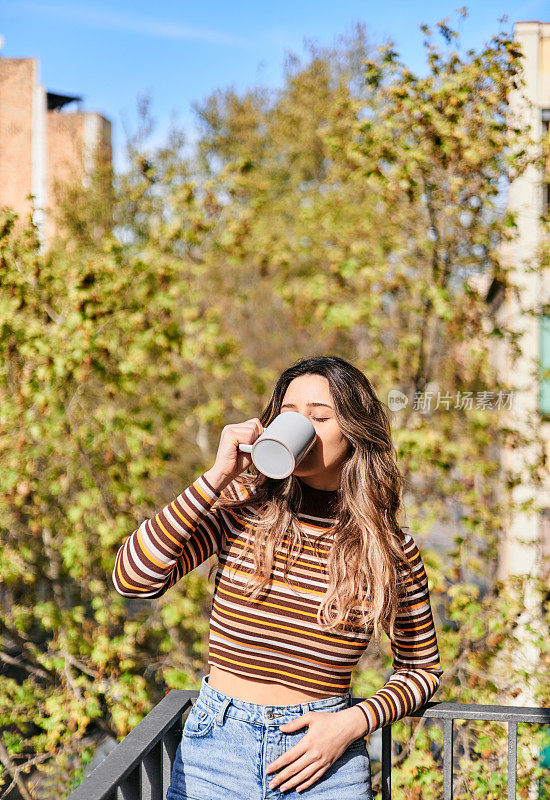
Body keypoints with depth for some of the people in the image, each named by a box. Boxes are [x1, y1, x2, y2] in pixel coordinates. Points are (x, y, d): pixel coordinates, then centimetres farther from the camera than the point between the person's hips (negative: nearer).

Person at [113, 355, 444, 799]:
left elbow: (422, 667, 8)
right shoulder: (242, 506, -4)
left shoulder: (392, 549, -3)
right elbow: (133, 578, -15)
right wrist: (217, 476, -17)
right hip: (215, 749, 1)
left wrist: (354, 722, -9)